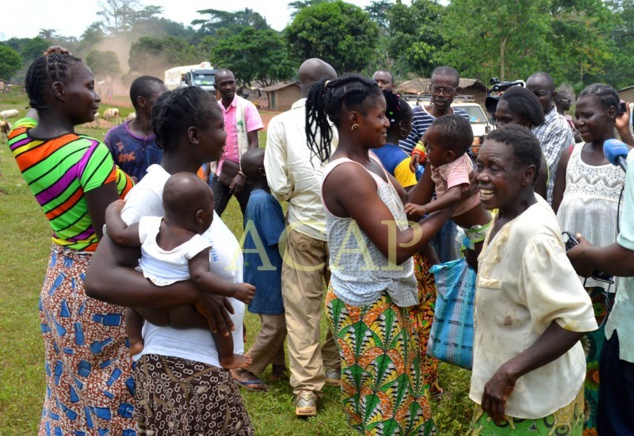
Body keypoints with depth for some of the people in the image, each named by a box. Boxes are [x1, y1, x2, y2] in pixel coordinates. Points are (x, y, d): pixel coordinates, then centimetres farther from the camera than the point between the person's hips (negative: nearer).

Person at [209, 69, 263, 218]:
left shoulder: (247, 107, -7)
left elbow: (254, 144, -10)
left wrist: (242, 174, -16)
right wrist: (207, 172, 7)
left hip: (244, 173, -3)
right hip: (220, 172, 3)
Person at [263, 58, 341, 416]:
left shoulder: (281, 123, -4)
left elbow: (279, 186, -7)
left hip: (304, 226, 0)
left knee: (302, 310, 9)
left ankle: (307, 390, 11)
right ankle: (336, 368, 33)